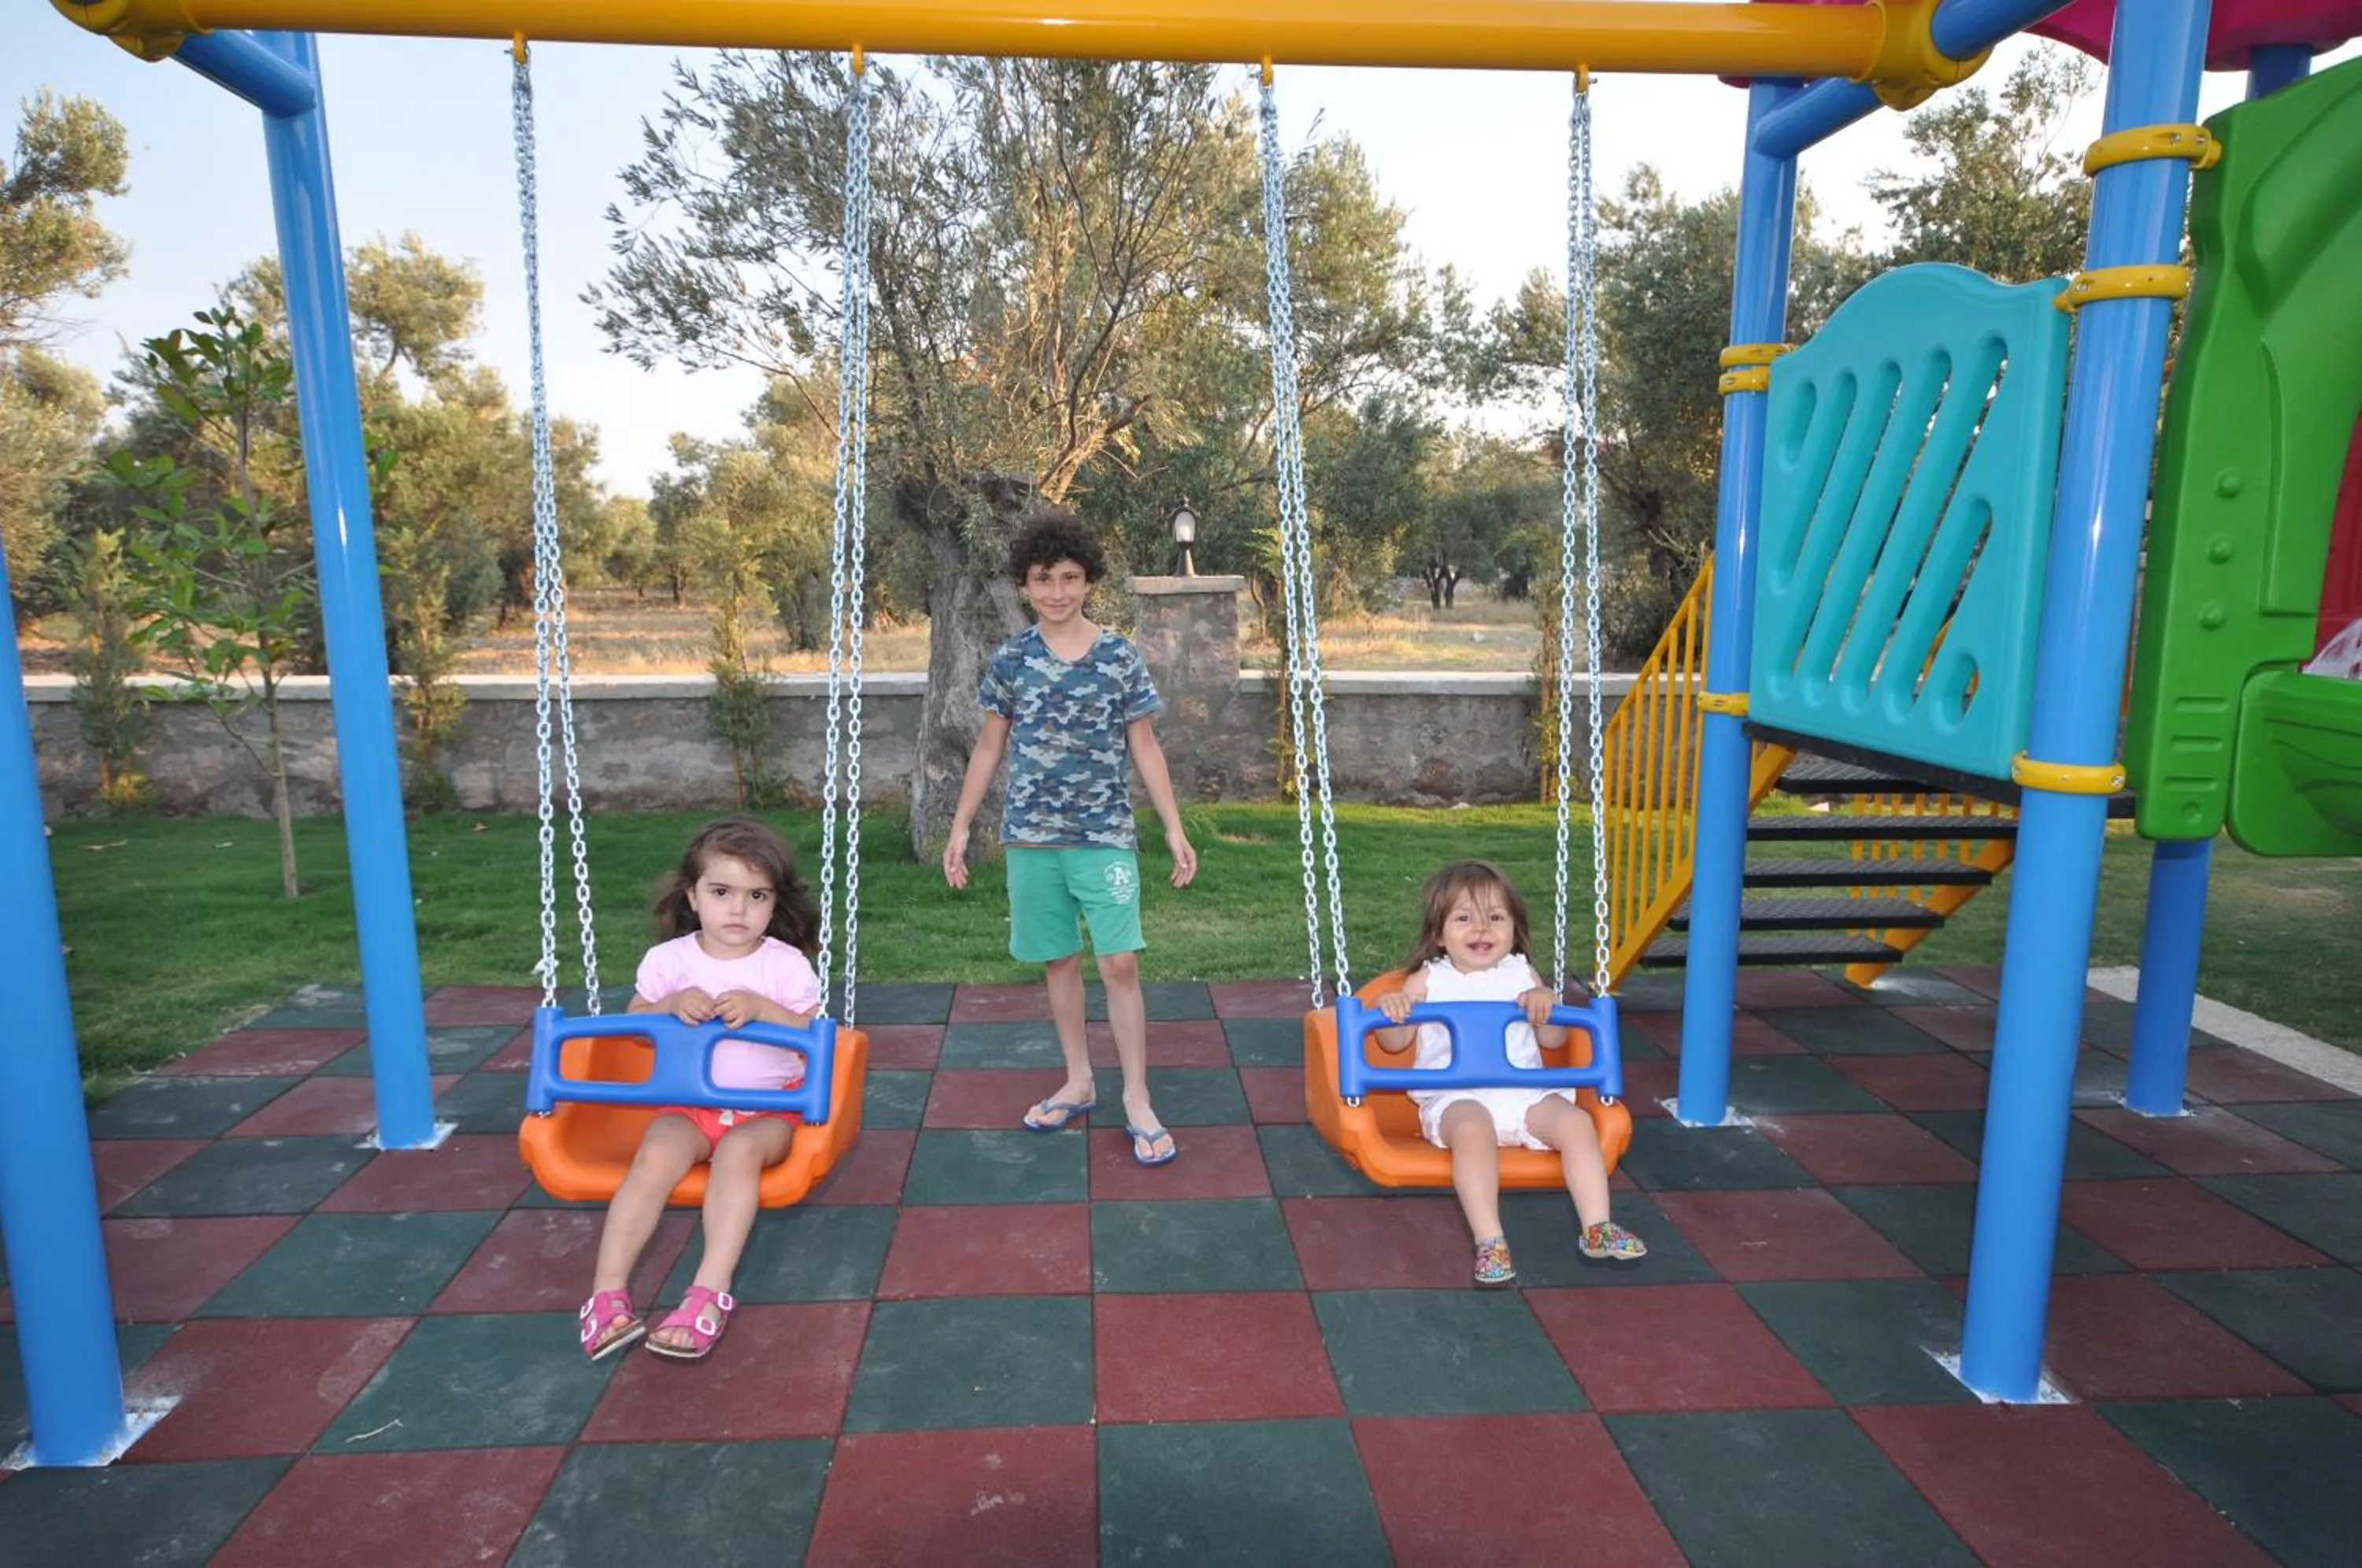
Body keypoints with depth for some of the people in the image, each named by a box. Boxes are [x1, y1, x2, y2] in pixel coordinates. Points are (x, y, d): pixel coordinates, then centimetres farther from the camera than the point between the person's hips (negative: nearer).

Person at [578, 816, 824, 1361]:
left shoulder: (786, 964, -5)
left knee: (739, 1150, -33)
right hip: (690, 1101, 2)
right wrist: (669, 1006, -13)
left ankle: (712, 1291, -36)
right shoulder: (669, 959, 0)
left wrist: (760, 1009, -20)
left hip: (768, 1106, -2)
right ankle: (607, 1291, -26)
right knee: (657, 1154, -28)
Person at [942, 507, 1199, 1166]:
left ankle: (1137, 1099, 5)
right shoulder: (1010, 660, 2)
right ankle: (1079, 1083, 25)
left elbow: (1145, 749, 3)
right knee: (1058, 961, 11)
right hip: (1031, 837, 2)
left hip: (1106, 836, -2)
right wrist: (960, 827, 6)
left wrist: (1175, 829, 0)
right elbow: (989, 749, 9)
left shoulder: (1121, 657, -1)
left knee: (1119, 963, -6)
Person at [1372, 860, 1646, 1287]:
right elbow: (1396, 1042, 6)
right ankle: (1489, 1241, -34)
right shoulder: (1428, 980, 8)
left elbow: (1554, 1039, 15)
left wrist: (1546, 1003, -6)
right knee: (1473, 1130, -35)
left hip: (1523, 1093, 4)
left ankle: (1597, 1227, -15)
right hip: (1456, 1098, -3)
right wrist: (1388, 1010, -16)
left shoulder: (1521, 973, 16)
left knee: (1577, 1121, -21)